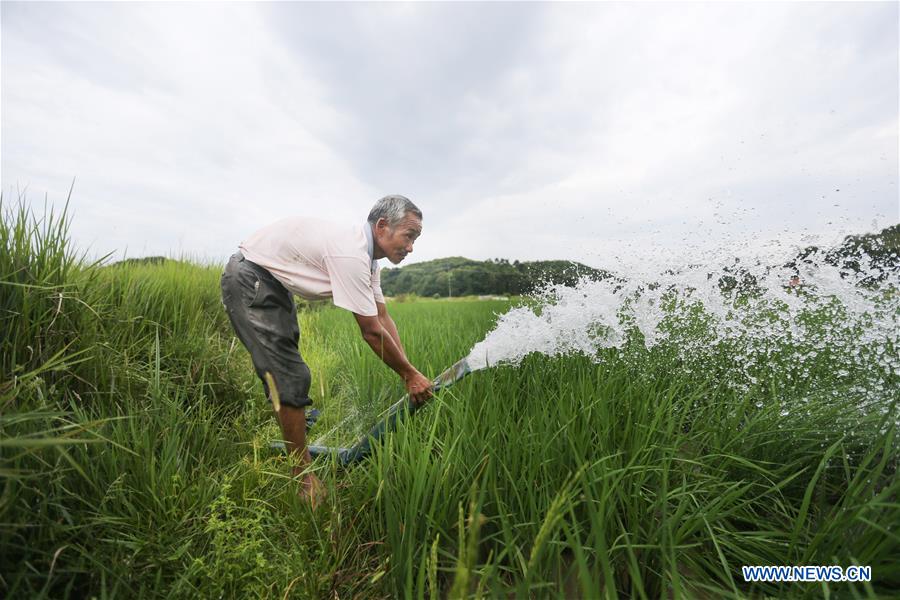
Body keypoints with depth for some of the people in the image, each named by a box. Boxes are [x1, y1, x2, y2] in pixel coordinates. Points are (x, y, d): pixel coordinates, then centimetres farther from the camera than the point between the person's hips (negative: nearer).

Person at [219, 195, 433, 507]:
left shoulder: (367, 257, -1)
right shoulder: (350, 254, -31)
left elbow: (383, 318, 0)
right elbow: (371, 331, -28)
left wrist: (409, 370, -3)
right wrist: (410, 375, -17)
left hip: (274, 282, 10)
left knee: (287, 369, 20)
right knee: (290, 377, -13)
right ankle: (304, 478, 1)